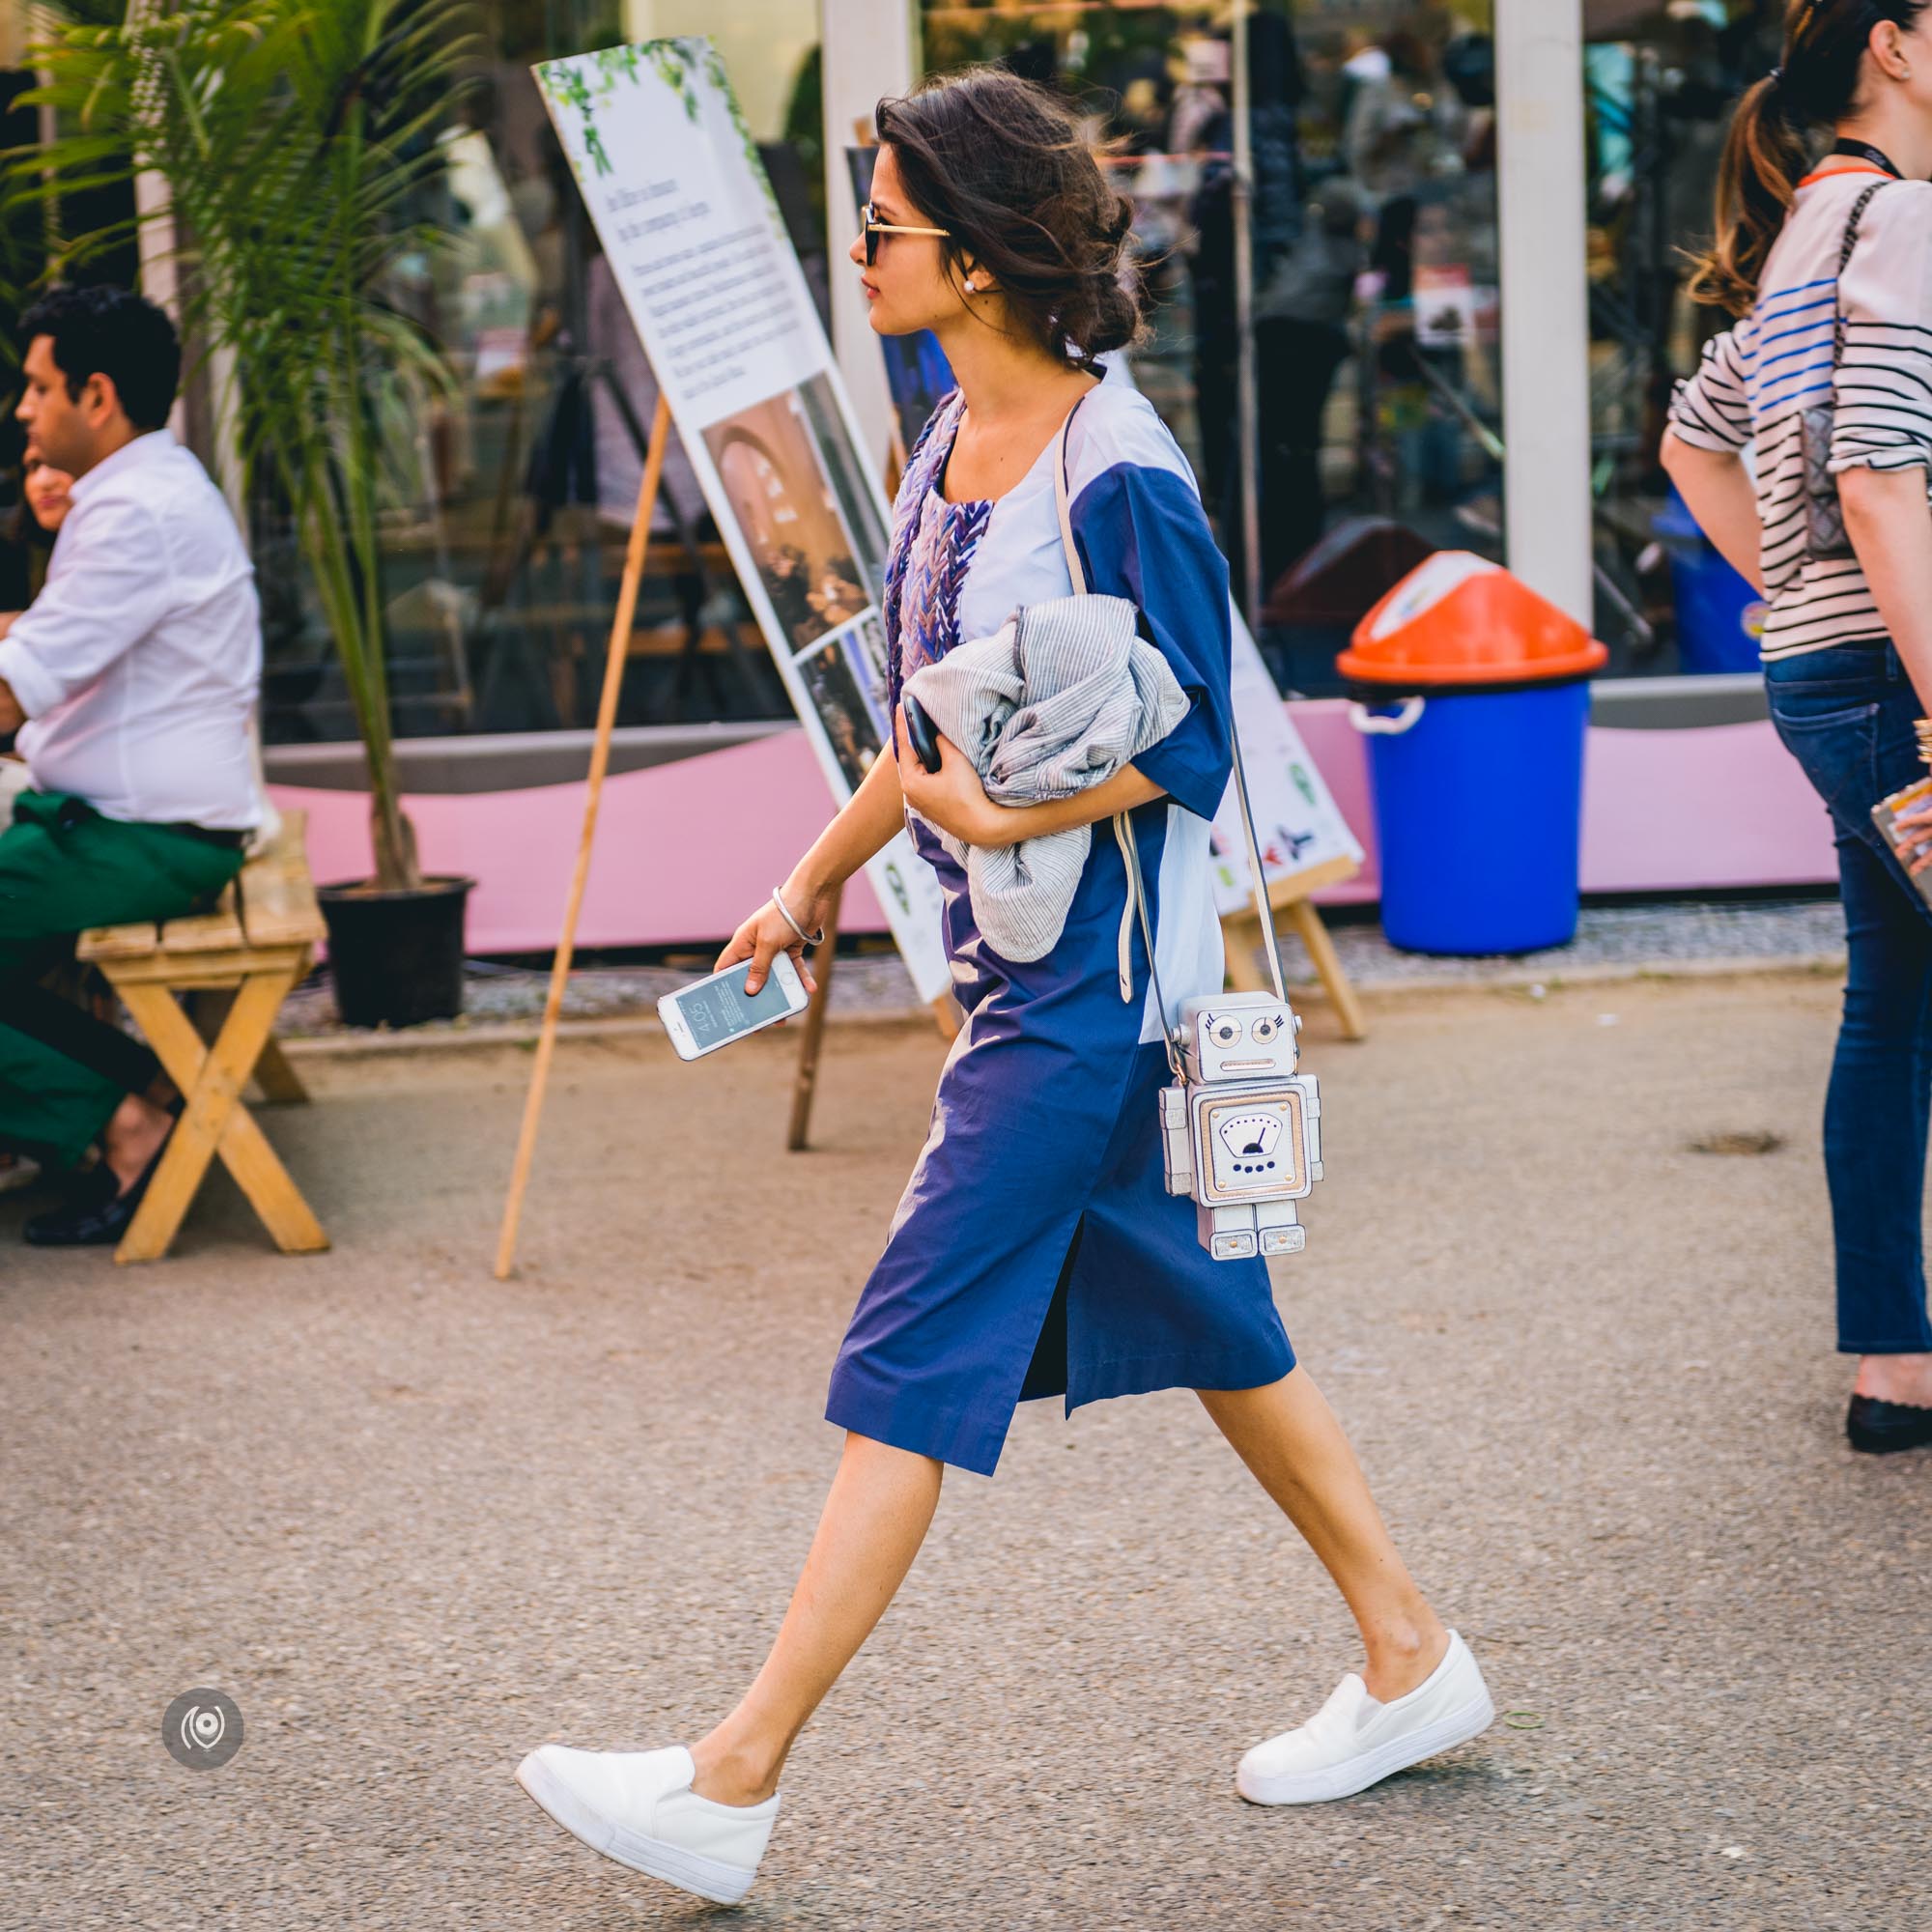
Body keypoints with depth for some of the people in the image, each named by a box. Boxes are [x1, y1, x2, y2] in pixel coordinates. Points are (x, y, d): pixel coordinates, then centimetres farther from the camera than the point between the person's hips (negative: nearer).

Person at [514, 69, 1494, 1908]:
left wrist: (1015, 815, -28)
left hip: (1087, 976, -10)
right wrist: (819, 875, 22)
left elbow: (1190, 744, -16)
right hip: (1019, 953, 10)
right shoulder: (954, 436, 9)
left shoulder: (1120, 480, -18)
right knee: (1195, 1314, 15)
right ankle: (1410, 1660, 27)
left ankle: (732, 1786, -4)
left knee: (917, 1350, -8)